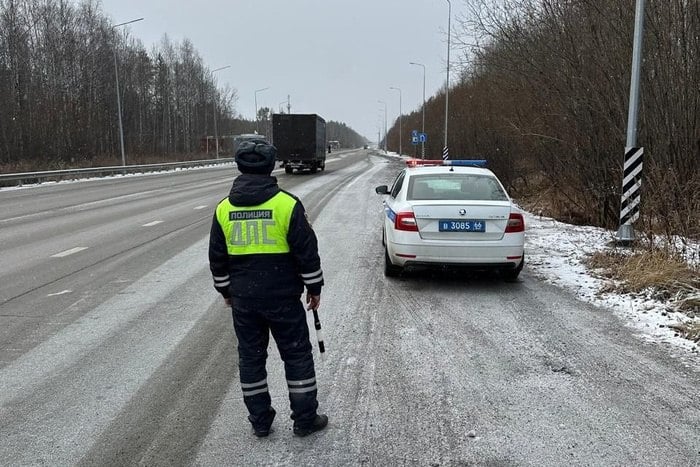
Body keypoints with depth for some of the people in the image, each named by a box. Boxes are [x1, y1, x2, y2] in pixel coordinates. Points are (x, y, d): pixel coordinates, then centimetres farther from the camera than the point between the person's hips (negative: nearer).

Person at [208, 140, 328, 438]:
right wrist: (314, 287, 3)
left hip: (243, 299, 3)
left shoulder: (224, 209, 1)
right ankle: (305, 419, 18)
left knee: (250, 357, 15)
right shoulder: (287, 204, -10)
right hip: (283, 298, -3)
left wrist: (226, 291, 21)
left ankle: (260, 421, 25)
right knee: (297, 355, 10)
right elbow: (307, 251, -8)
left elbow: (217, 259, 8)